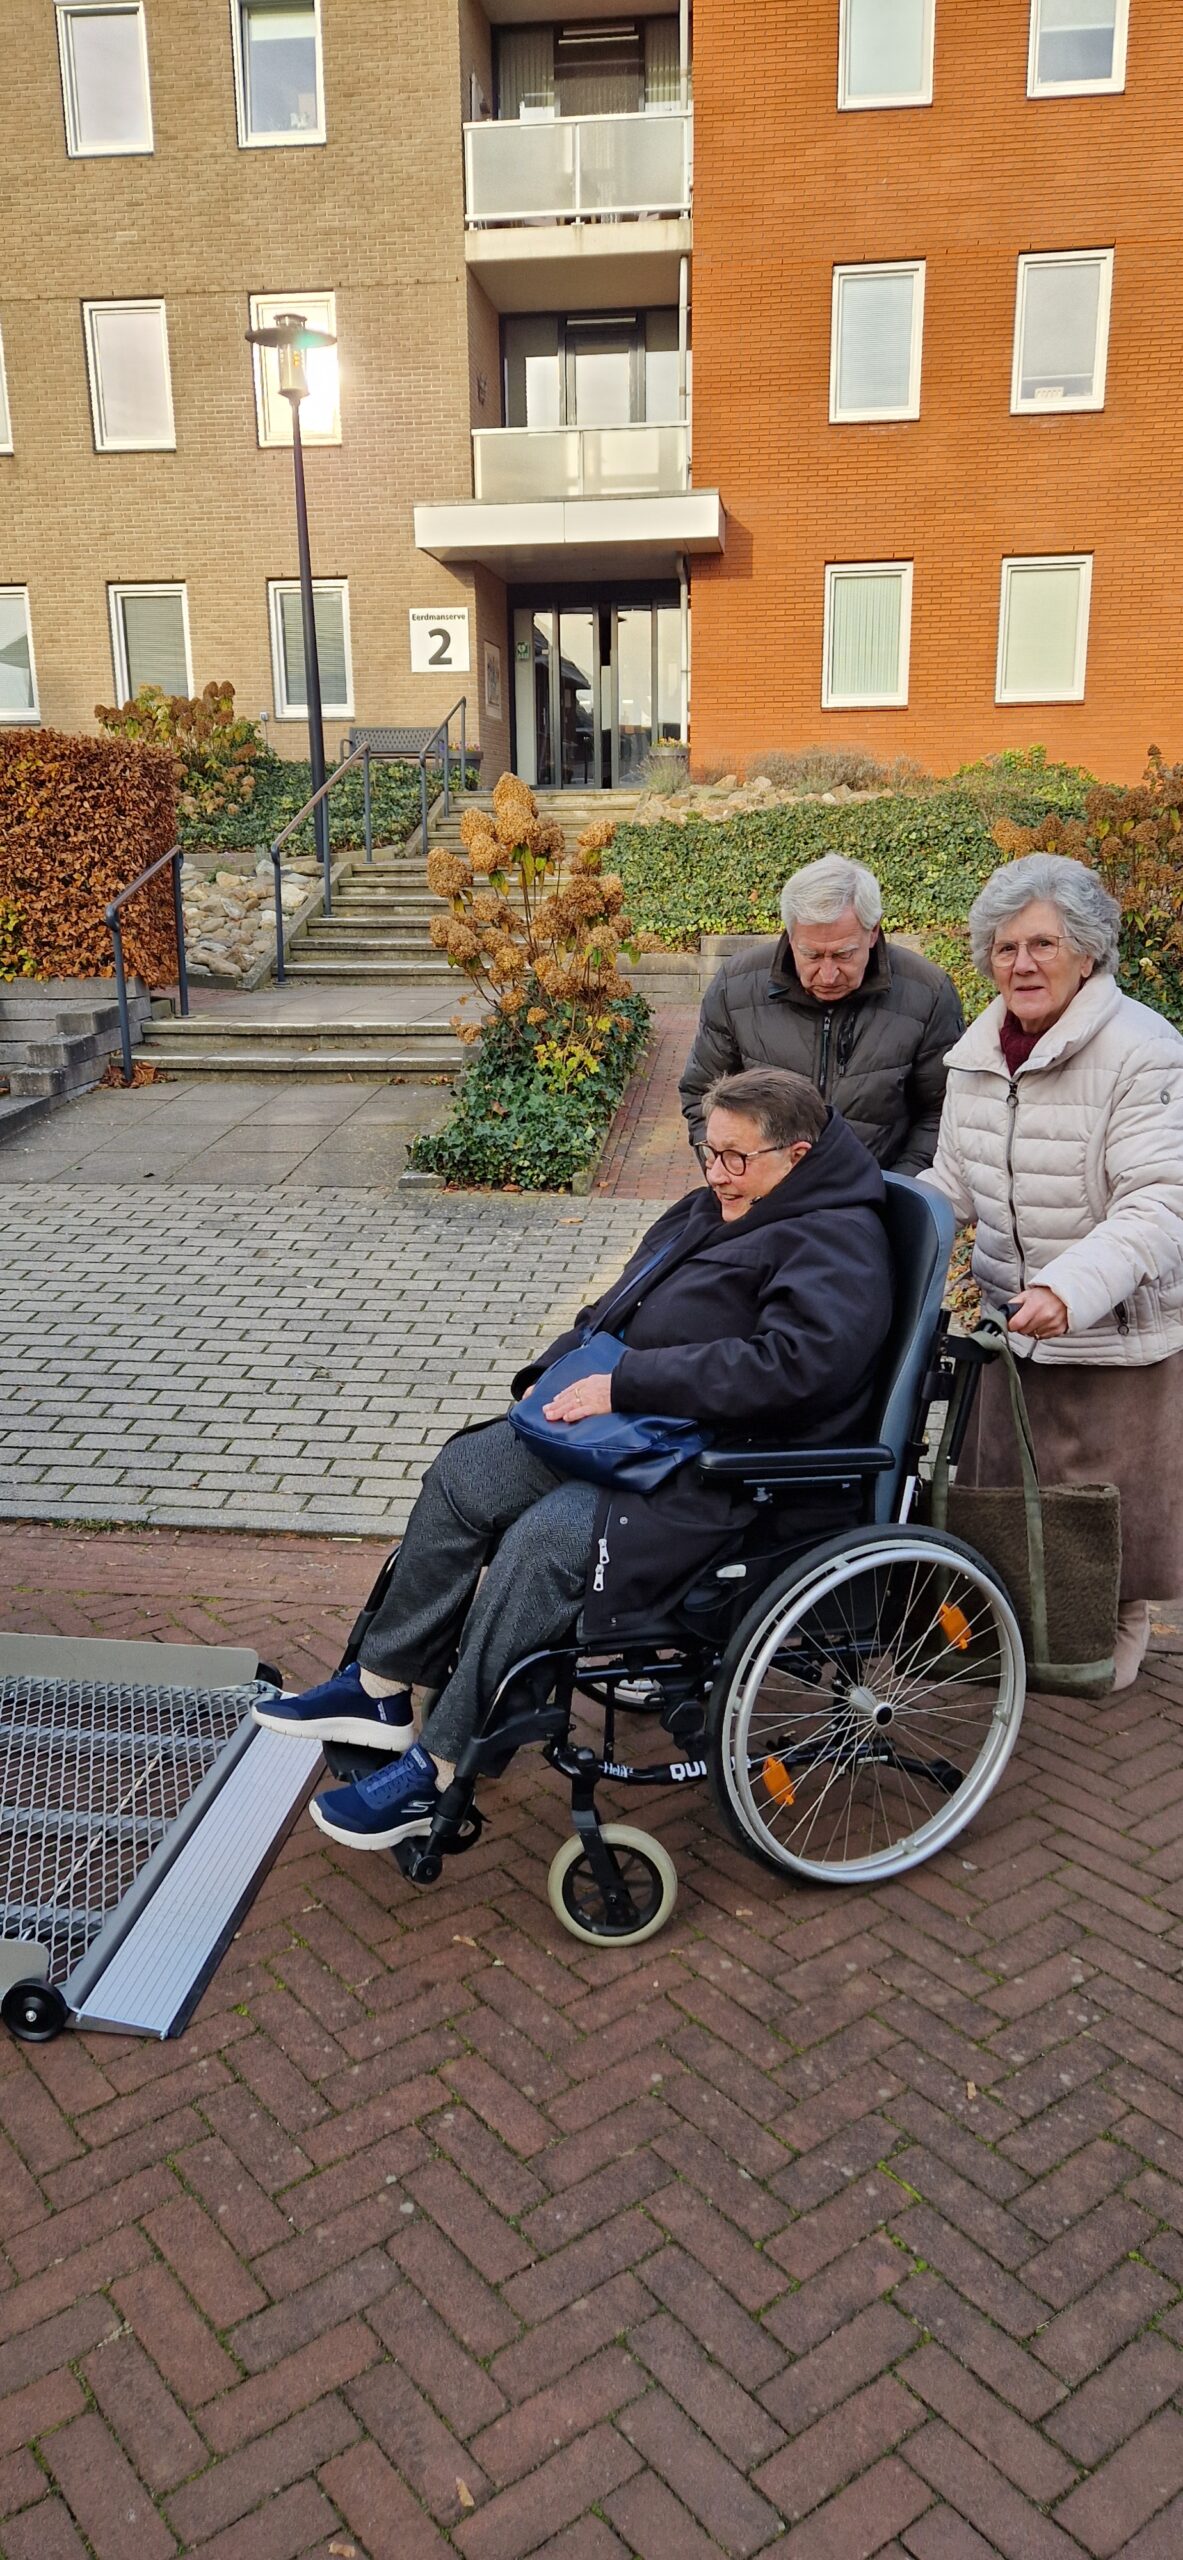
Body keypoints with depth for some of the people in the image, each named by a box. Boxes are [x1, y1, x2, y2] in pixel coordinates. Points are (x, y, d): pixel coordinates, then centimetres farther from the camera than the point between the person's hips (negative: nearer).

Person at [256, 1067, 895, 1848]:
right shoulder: (716, 1209, 15)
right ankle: (389, 1690, 9)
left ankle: (440, 1771, -15)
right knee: (463, 1473, 2)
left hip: (722, 1476, -10)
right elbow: (619, 1308, 22)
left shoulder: (836, 1244, -14)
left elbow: (789, 1364, -29)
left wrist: (626, 1383, -27)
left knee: (543, 1540, -27)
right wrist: (554, 1372, 5)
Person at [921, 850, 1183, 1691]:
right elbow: (954, 1182, 12)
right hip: (1010, 1315, 6)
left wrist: (1071, 1290, -38)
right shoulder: (978, 1050, 4)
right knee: (1005, 1480, 17)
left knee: (1106, 1488, 10)